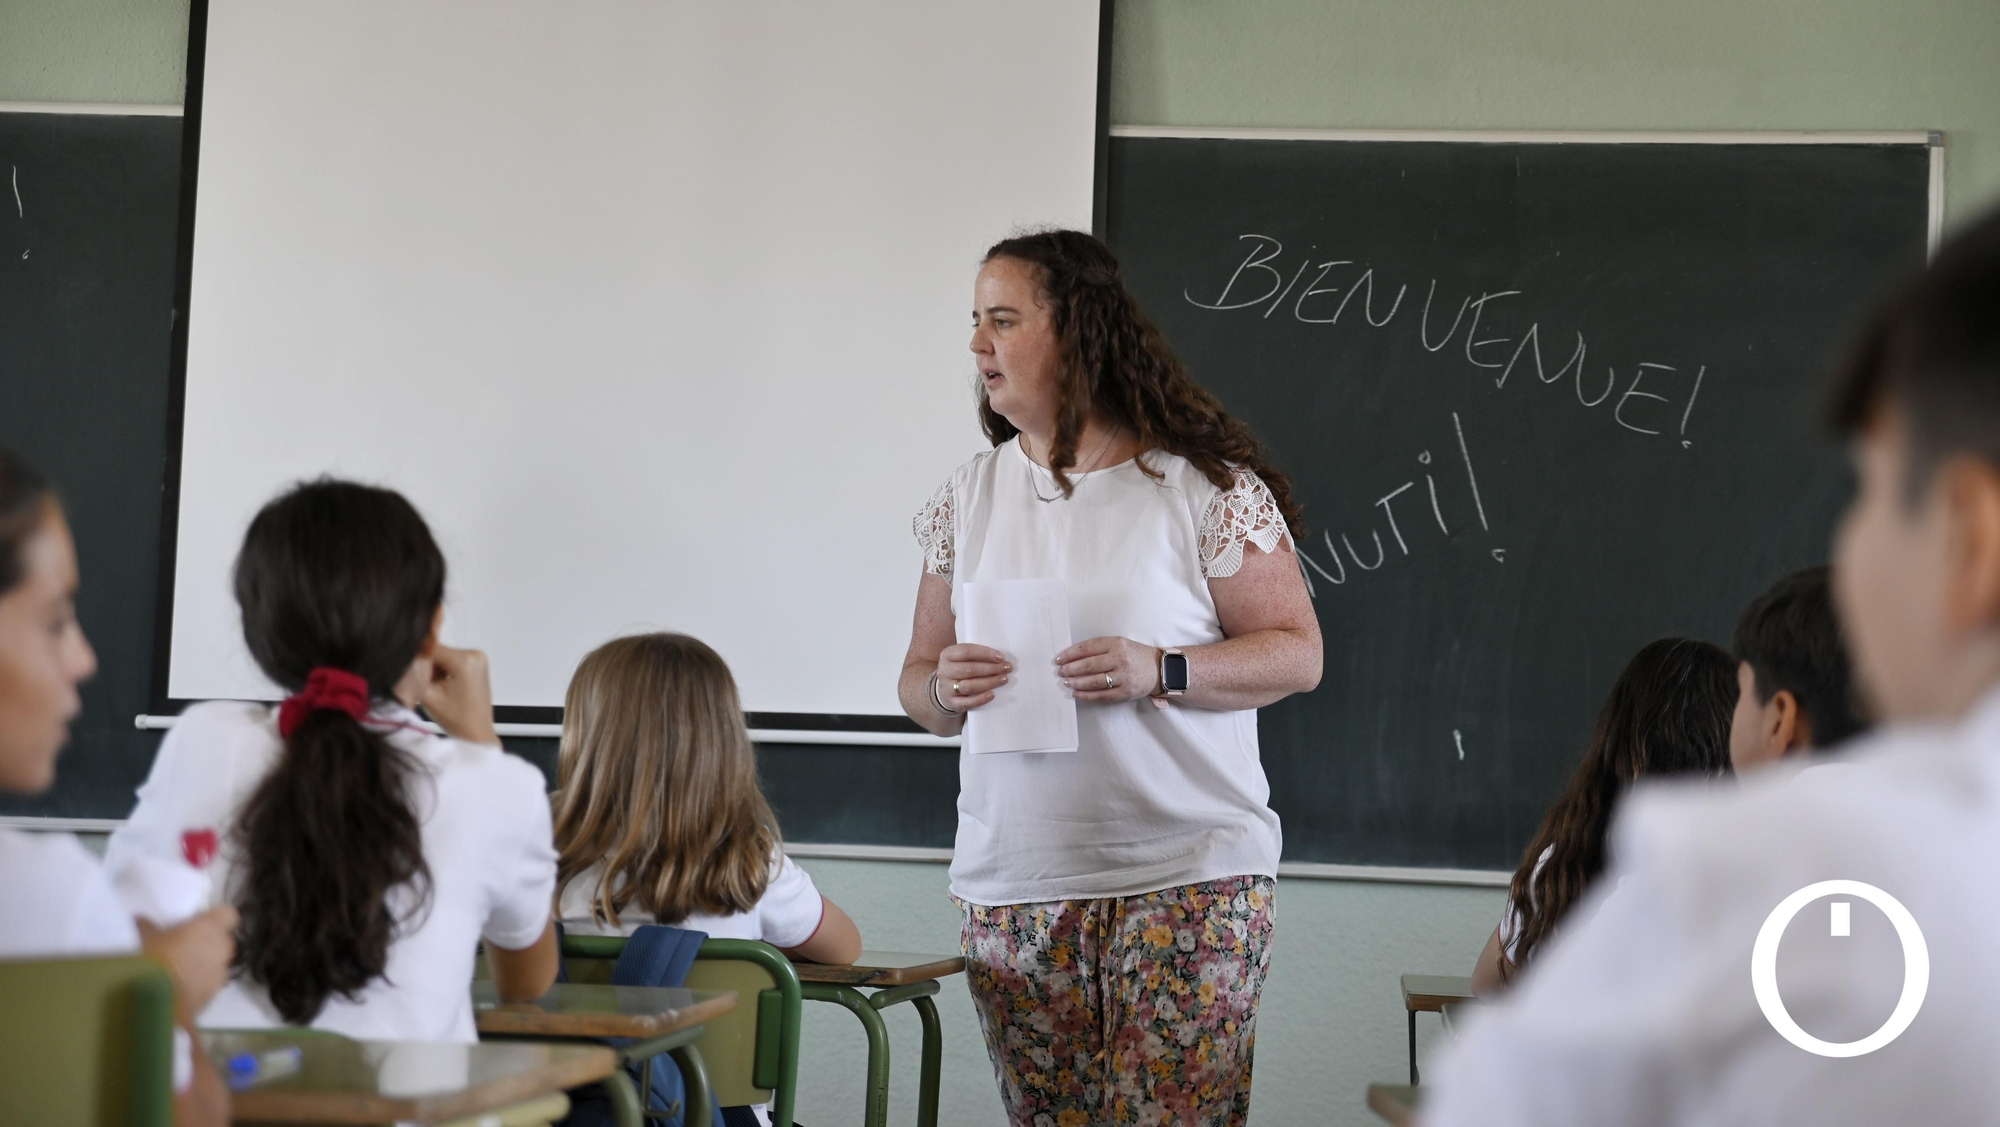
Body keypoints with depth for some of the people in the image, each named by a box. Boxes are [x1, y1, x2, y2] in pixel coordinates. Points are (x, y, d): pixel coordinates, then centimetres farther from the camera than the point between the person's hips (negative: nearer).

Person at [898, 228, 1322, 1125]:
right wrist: (945, 691, -9)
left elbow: (1298, 653, -3)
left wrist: (1158, 672, -18)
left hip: (1188, 879, -4)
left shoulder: (1205, 484, -3)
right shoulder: (968, 497, 11)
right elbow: (917, 676, 15)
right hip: (1014, 884, 4)